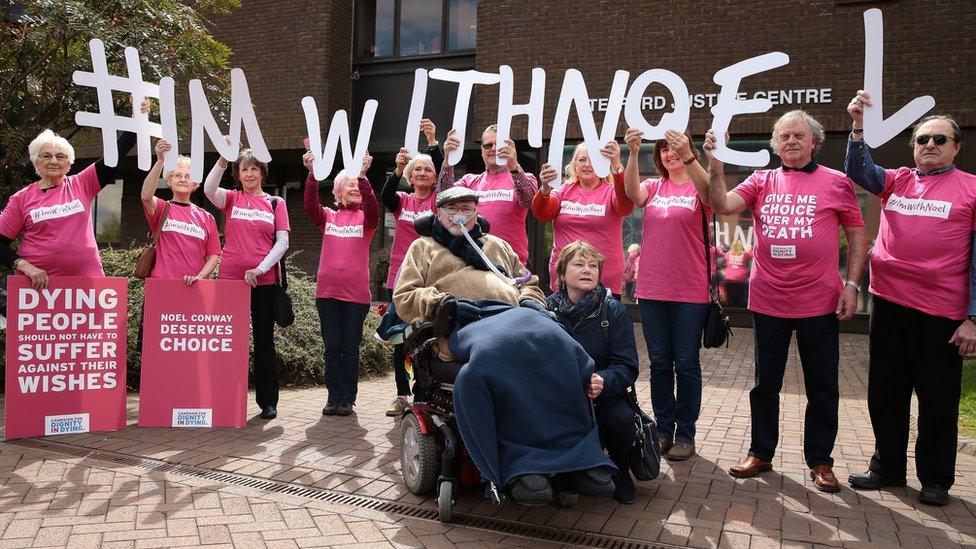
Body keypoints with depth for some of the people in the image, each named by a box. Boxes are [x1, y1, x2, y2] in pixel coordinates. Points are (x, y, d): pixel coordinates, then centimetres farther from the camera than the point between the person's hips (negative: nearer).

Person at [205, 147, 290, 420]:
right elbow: (209, 189, -14)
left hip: (264, 280, 0)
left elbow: (282, 242, 0)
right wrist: (223, 159, -28)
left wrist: (259, 269, -11)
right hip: (230, 279, 0)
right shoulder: (231, 199, 8)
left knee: (264, 341, 5)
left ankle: (268, 401, 12)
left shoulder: (276, 203, 8)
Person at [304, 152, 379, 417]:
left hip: (356, 292, -2)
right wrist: (312, 174, -25)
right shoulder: (328, 217, 9)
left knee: (350, 347, 4)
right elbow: (310, 205, -10)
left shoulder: (365, 219, 5)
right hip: (327, 291, 2)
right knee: (331, 346, 7)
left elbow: (373, 208, -17)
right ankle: (333, 397, 16)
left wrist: (363, 176, -30)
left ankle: (348, 399, 13)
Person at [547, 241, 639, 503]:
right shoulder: (548, 309, -2)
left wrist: (603, 382, -32)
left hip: (604, 396, 0)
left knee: (620, 418, -32)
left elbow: (627, 367, -11)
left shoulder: (614, 310, -4)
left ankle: (620, 471, 5)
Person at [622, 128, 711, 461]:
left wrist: (688, 155, -38)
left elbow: (711, 195, -24)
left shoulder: (698, 187, 0)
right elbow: (633, 194, -13)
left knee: (686, 364, 4)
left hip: (690, 291, -3)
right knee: (659, 363, 10)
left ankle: (685, 434, 16)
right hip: (652, 288, 3)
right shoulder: (654, 187, 9)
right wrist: (633, 153, -28)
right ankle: (663, 430, 22)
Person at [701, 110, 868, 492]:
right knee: (765, 384, 13)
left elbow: (857, 235, 4)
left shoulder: (836, 183, 2)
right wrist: (715, 164, -20)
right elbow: (722, 205, -9)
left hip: (819, 303, -1)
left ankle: (820, 461, 25)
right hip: (768, 302, 1)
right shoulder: (762, 181, 6)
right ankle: (760, 453, 27)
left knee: (822, 388, 9)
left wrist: (851, 284, -5)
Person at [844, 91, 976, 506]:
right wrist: (859, 127, -20)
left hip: (942, 311, -4)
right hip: (889, 304, 4)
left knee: (938, 398, 8)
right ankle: (887, 467, 28)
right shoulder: (896, 181, 10)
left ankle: (936, 479, 24)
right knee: (886, 392, 12)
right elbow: (858, 172, -7)